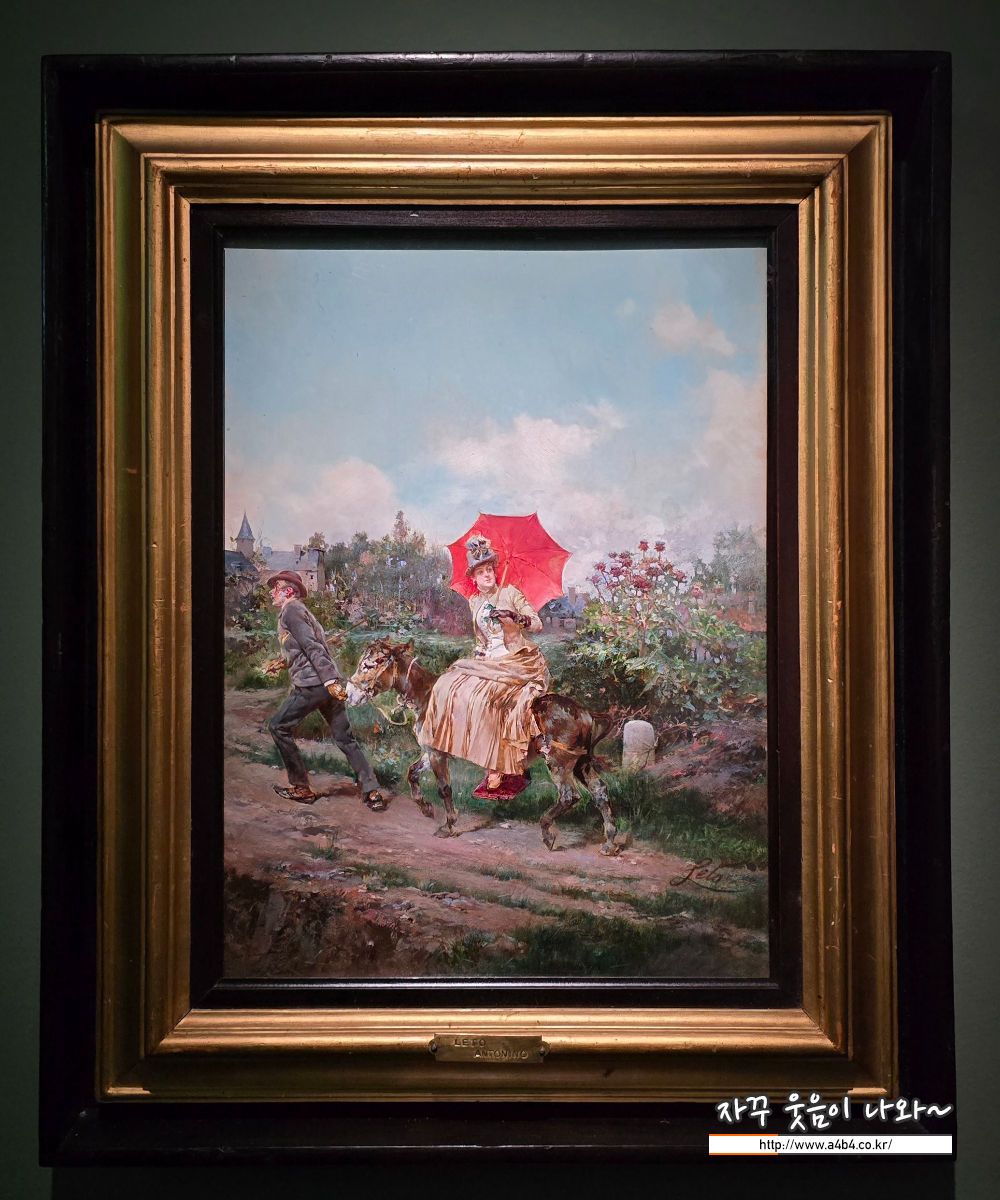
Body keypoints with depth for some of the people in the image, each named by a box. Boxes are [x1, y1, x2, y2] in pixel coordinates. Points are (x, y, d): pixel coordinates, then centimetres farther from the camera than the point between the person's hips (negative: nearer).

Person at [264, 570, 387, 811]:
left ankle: (301, 788, 6)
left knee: (278, 726, 4)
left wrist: (329, 680, -24)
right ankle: (372, 793, 4)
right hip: (327, 684, 9)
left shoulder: (290, 610, -5)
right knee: (345, 738, 8)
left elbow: (312, 646, -16)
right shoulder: (301, 611, 24)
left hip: (312, 684, -9)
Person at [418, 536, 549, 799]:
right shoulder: (474, 602, 14)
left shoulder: (510, 593, -1)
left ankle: (499, 769, -23)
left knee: (485, 696, -30)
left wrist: (516, 617, -23)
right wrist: (479, 652, 7)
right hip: (488, 660, 6)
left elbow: (537, 624, -7)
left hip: (517, 660, -6)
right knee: (449, 687, -17)